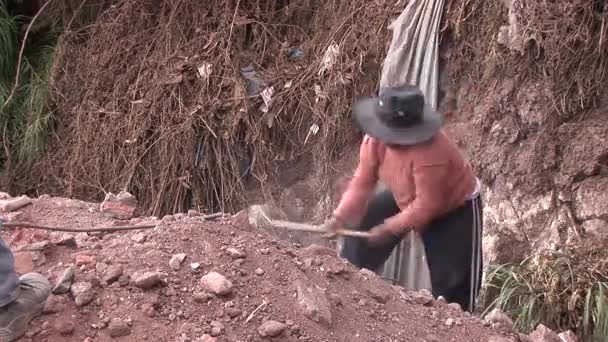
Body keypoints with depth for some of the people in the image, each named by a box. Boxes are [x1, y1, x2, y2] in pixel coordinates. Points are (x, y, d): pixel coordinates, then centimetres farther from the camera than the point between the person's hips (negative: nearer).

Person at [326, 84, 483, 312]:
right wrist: (341, 216, -21)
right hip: (406, 198, 7)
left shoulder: (430, 154, -43)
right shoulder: (375, 140, -22)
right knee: (360, 228, 5)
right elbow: (362, 181, -13)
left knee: (452, 279, -6)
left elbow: (426, 205, -36)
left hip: (456, 206, -7)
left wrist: (390, 228, -31)